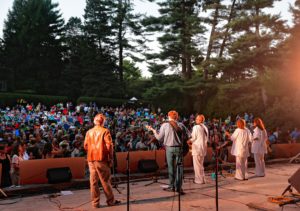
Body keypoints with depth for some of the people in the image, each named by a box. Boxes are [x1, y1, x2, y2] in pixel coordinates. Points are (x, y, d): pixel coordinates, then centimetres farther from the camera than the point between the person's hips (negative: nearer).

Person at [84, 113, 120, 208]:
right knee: (105, 180, 5)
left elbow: (85, 146, 9)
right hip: (101, 159, -4)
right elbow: (109, 145, -12)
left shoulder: (89, 132, 8)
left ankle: (95, 202, 13)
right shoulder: (105, 131, -6)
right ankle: (111, 200, 14)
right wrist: (110, 158, -4)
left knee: (93, 181, 7)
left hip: (91, 159, 4)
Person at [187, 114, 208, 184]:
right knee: (201, 164, 17)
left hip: (197, 148, -7)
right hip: (203, 147, 7)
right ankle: (202, 179, 22)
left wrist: (189, 141, 6)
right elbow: (206, 138, 10)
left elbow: (194, 137, -13)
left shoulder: (196, 127, -14)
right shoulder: (205, 127, 5)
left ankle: (199, 180, 6)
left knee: (197, 164, 2)